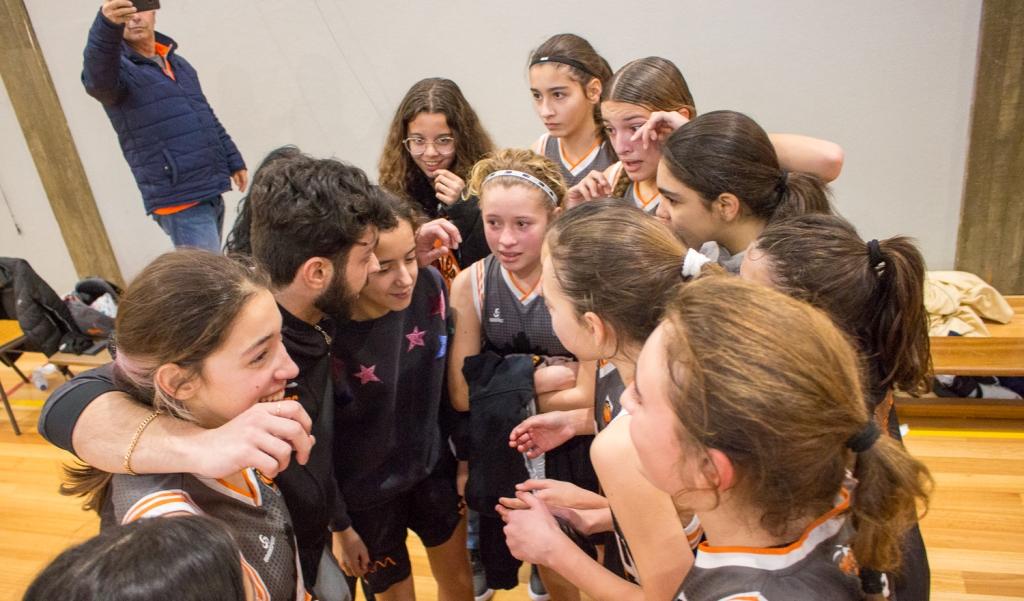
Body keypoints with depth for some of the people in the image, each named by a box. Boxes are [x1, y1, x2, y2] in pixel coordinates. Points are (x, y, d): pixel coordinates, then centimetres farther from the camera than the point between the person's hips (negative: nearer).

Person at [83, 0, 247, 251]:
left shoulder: (178, 63, 18)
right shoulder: (117, 66, -6)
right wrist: (108, 24, -48)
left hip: (211, 194, 8)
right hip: (179, 202, -8)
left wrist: (234, 161, 24)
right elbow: (98, 78, -31)